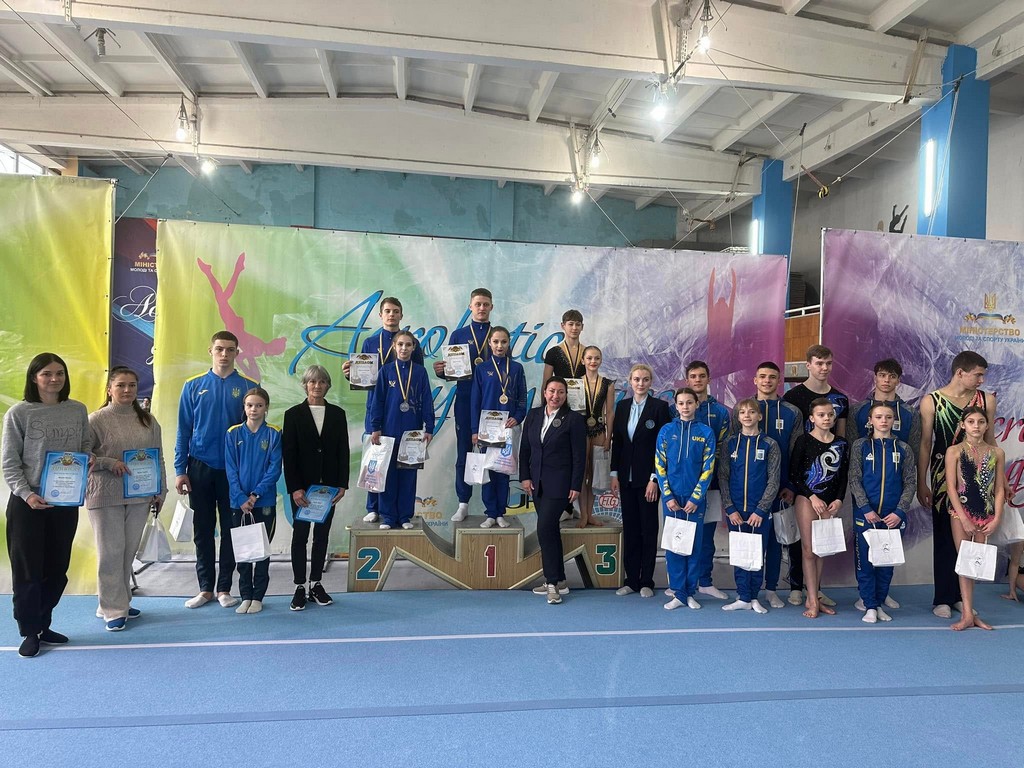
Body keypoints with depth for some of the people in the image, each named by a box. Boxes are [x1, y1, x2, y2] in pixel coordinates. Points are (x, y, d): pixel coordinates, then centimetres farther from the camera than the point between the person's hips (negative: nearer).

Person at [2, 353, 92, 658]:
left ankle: (43, 625, 27)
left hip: (66, 501, 4)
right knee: (27, 570, 4)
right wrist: (26, 494, -17)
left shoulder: (78, 410, 5)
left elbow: (86, 447, 15)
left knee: (57, 569, 11)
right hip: (27, 503, -3)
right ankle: (30, 632, 18)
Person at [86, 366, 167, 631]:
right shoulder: (96, 419, -4)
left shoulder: (147, 420, 8)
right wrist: (109, 463, -17)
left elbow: (158, 458, 11)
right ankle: (112, 610, 11)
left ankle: (121, 602, 25)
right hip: (106, 497, -4)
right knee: (111, 552, 1)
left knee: (129, 551, 11)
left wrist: (160, 490, 9)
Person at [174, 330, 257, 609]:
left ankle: (224, 588, 18)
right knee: (203, 530, 9)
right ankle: (205, 588, 21)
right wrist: (180, 470, -1)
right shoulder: (194, 386, 3)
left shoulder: (248, 387, 0)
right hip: (200, 468, 1)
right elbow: (183, 431, 4)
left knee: (230, 530, 6)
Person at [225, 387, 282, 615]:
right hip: (239, 501, 1)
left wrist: (256, 494, -15)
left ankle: (258, 597, 16)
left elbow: (275, 468, -6)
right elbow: (230, 469, -2)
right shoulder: (233, 434, 2)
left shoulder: (273, 434, -2)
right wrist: (241, 498, -12)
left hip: (265, 502, -1)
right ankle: (245, 596, 19)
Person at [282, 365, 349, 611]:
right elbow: (288, 453, -6)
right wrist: (294, 488, -13)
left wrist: (342, 484, -3)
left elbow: (343, 451, 5)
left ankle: (316, 584, 18)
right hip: (302, 486, -2)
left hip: (329, 486, 2)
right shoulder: (294, 414, -2)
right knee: (300, 534, 4)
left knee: (322, 535, 8)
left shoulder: (337, 414, 5)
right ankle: (300, 587, 11)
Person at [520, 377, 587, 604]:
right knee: (550, 529, 11)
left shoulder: (574, 419, -6)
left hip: (559, 483, -6)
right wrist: (525, 476, 3)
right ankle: (559, 581, 20)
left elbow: (579, 456, -7)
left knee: (545, 528, -14)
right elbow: (525, 449, 11)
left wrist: (576, 486, -10)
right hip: (537, 482, 6)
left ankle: (552, 582, -3)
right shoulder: (533, 415, 8)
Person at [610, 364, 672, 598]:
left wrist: (654, 479, -13)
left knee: (649, 529, 4)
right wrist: (615, 474, 4)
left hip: (648, 478, -4)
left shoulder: (660, 407, -6)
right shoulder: (622, 406, 8)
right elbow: (616, 441, 9)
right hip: (626, 478, 4)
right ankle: (631, 580, 17)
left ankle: (646, 581, 13)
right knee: (630, 529, 9)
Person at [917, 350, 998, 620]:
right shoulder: (931, 402, -5)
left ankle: (960, 595, 16)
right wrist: (921, 484, -3)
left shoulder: (986, 400, 3)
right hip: (943, 477, -2)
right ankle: (943, 599, 12)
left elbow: (989, 441, 10)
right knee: (944, 538, 4)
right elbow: (925, 444, -3)